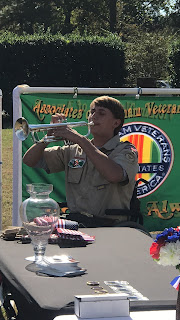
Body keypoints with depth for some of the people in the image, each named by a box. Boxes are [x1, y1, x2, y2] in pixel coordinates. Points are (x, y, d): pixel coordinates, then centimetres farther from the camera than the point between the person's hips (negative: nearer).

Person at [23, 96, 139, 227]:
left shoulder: (126, 151, 3)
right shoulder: (73, 151, 18)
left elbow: (114, 175, -21)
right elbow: (29, 161, 17)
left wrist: (81, 139, -17)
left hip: (110, 225, -4)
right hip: (74, 221, 4)